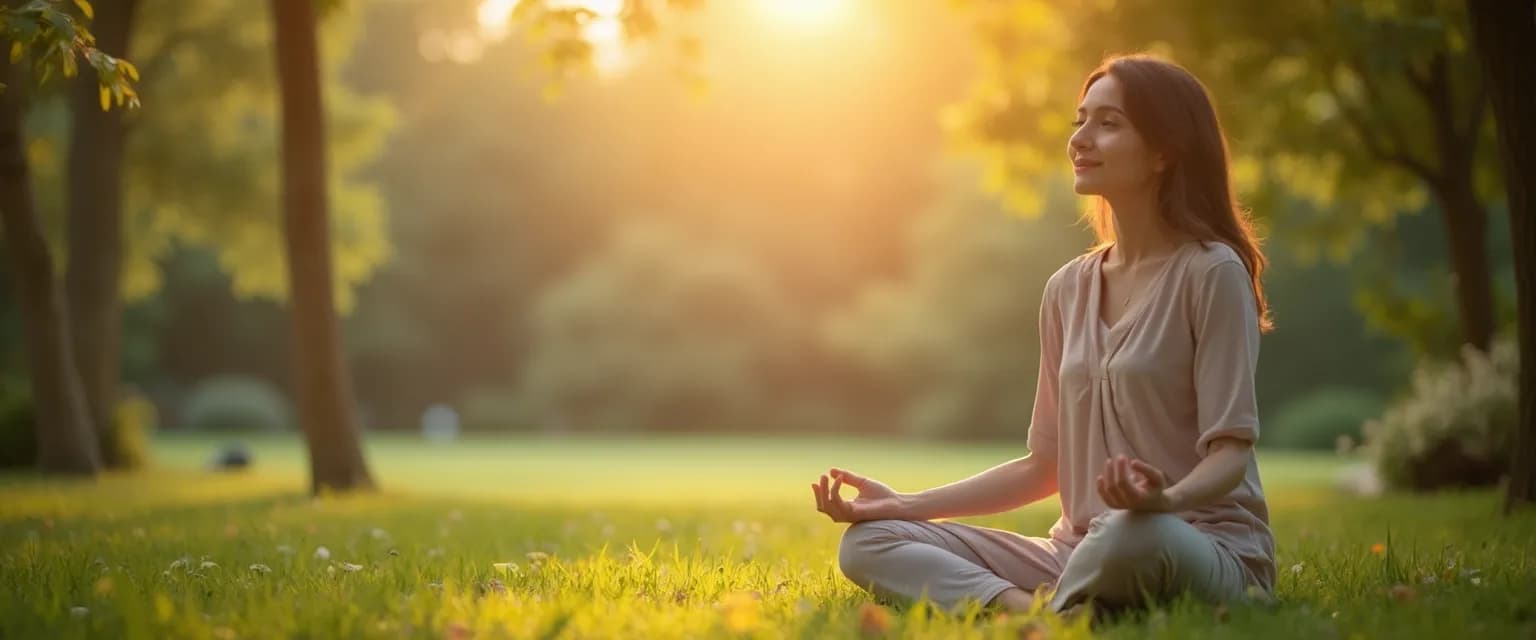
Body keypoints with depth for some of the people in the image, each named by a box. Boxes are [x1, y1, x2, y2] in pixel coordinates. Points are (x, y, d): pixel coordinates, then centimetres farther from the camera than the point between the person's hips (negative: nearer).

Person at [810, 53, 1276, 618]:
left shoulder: (1210, 273, -7)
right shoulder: (1068, 289, 12)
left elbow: (1231, 451, -13)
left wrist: (1166, 498, -36)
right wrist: (907, 505, 6)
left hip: (1203, 548, -6)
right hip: (1082, 553, 7)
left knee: (1137, 535, -43)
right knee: (868, 543, -9)